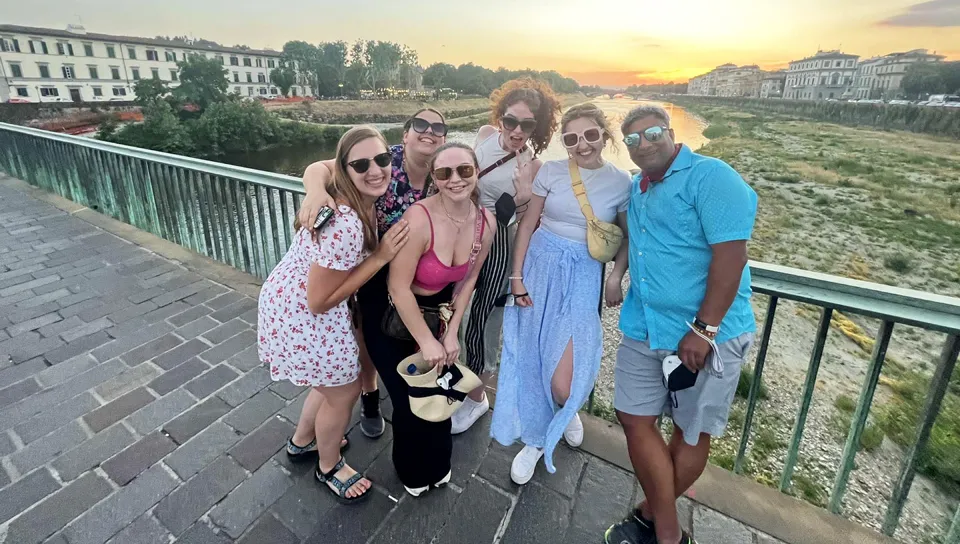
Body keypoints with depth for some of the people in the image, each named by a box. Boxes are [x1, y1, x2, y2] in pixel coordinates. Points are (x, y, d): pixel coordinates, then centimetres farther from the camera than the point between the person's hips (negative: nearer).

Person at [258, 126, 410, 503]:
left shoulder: (355, 199, -6)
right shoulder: (346, 225, -34)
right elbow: (319, 301, -27)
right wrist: (380, 257, -27)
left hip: (291, 299, 10)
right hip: (301, 313, -9)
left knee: (334, 380, 26)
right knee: (344, 392, 10)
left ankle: (302, 441, 53)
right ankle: (329, 468, 39)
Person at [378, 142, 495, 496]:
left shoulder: (487, 223, -13)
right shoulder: (420, 219, -32)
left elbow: (467, 280, 0)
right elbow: (398, 287, -25)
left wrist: (451, 332, -2)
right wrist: (426, 341, -18)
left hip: (437, 309, 5)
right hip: (391, 314, -4)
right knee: (410, 397, 4)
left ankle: (437, 463, 45)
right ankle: (413, 470, 38)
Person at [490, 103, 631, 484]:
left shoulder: (621, 182, 0)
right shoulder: (551, 171, -1)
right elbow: (527, 224, 1)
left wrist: (615, 278, -7)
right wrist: (517, 276, -3)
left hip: (583, 275, -1)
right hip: (541, 265, 1)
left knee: (563, 379, -8)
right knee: (534, 355, 9)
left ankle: (568, 411, 33)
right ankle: (537, 438, 33)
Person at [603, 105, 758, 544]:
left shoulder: (711, 177, -11)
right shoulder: (637, 188, 12)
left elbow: (731, 254, -19)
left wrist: (703, 330, -22)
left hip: (706, 332, -7)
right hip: (644, 329, 7)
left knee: (692, 431, 9)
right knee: (635, 418, 7)